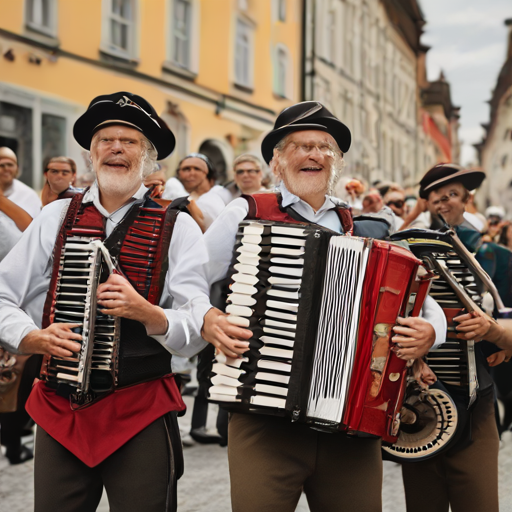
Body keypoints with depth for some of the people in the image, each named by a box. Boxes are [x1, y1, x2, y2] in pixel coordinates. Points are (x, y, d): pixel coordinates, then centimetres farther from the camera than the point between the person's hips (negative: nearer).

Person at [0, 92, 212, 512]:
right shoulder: (56, 218, 8)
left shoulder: (178, 227, 1)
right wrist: (34, 338, -12)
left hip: (142, 415, -2)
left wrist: (146, 312, -25)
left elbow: (197, 330, -7)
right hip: (59, 410, 2)